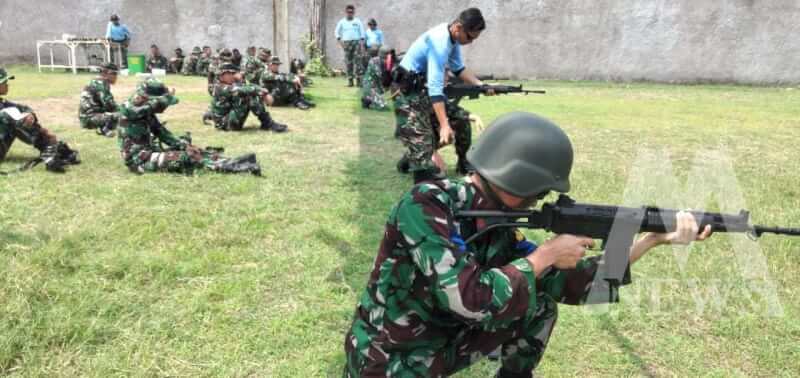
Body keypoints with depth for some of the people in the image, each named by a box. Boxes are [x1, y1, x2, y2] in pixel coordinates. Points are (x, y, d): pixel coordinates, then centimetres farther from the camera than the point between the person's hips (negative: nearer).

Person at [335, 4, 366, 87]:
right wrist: (340, 42, -2)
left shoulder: (358, 22, 6)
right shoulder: (342, 22, 8)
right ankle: (350, 80, 3)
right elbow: (337, 33, 11)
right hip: (346, 43, 1)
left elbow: (362, 34, 6)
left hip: (357, 42, -1)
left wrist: (362, 44, -3)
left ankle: (358, 79, -12)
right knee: (348, 62, 1)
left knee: (358, 61, -11)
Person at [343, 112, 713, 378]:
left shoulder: (498, 230, -5)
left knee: (541, 297, 1)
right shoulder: (425, 204, -27)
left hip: (443, 343, 7)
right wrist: (544, 256, -22)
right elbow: (471, 300, -34)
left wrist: (652, 239, -5)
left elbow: (568, 283, -2)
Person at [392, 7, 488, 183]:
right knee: (421, 138, -19)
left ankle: (464, 164, 24)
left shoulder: (453, 38, 0)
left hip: (425, 87, 9)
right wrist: (444, 125, -36)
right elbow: (435, 87, -34)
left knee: (461, 118, 11)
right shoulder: (439, 42, -29)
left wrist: (480, 85, -2)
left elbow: (459, 69, 13)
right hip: (408, 91, -9)